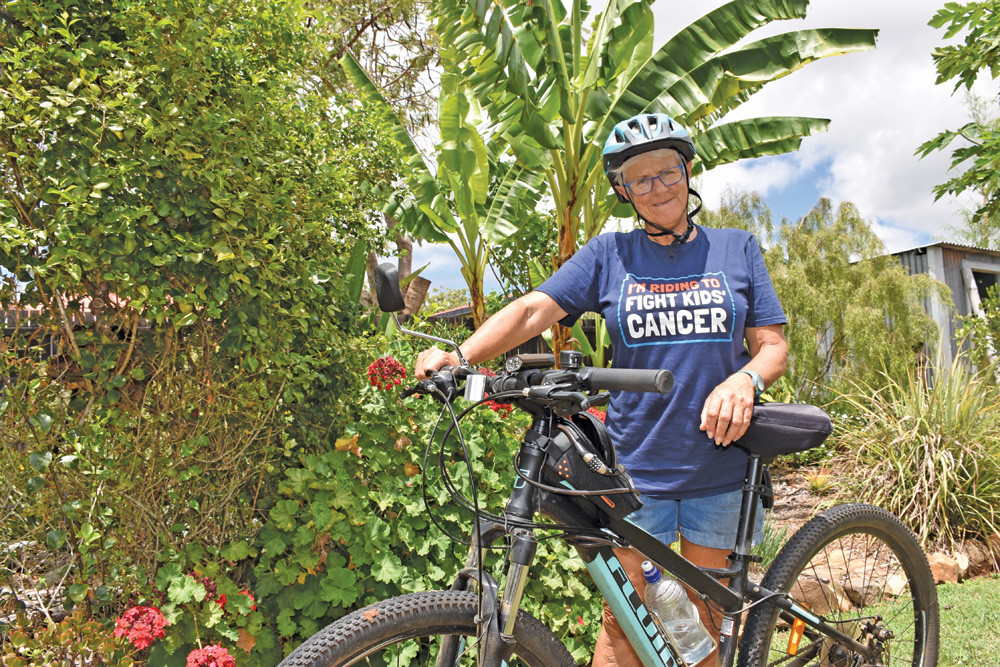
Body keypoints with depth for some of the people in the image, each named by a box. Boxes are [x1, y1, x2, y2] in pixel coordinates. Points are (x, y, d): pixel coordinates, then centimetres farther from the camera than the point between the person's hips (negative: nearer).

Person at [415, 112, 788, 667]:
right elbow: (532, 309, -8)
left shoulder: (736, 248, 7)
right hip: (634, 468, -1)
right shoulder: (609, 254, 3)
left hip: (719, 467, 1)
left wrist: (744, 379, -19)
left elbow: (772, 345, 4)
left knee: (704, 616, 15)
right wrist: (458, 356, -24)